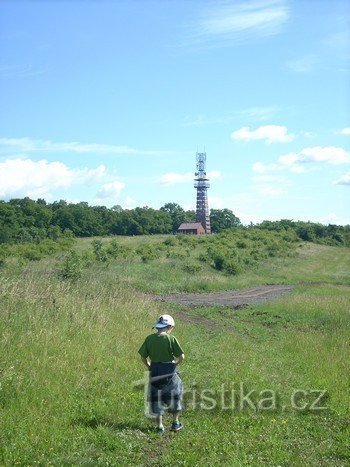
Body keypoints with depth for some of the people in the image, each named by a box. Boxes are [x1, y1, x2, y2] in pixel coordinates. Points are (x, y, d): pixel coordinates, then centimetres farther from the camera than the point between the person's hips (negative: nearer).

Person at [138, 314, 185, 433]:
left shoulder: (149, 339, -1)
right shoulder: (171, 339, -12)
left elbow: (143, 357, 1)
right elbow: (181, 356, -13)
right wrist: (175, 363, 5)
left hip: (154, 371, 3)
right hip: (169, 371, -3)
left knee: (156, 398, 13)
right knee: (175, 395, 18)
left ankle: (160, 426, 14)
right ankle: (175, 423, 24)